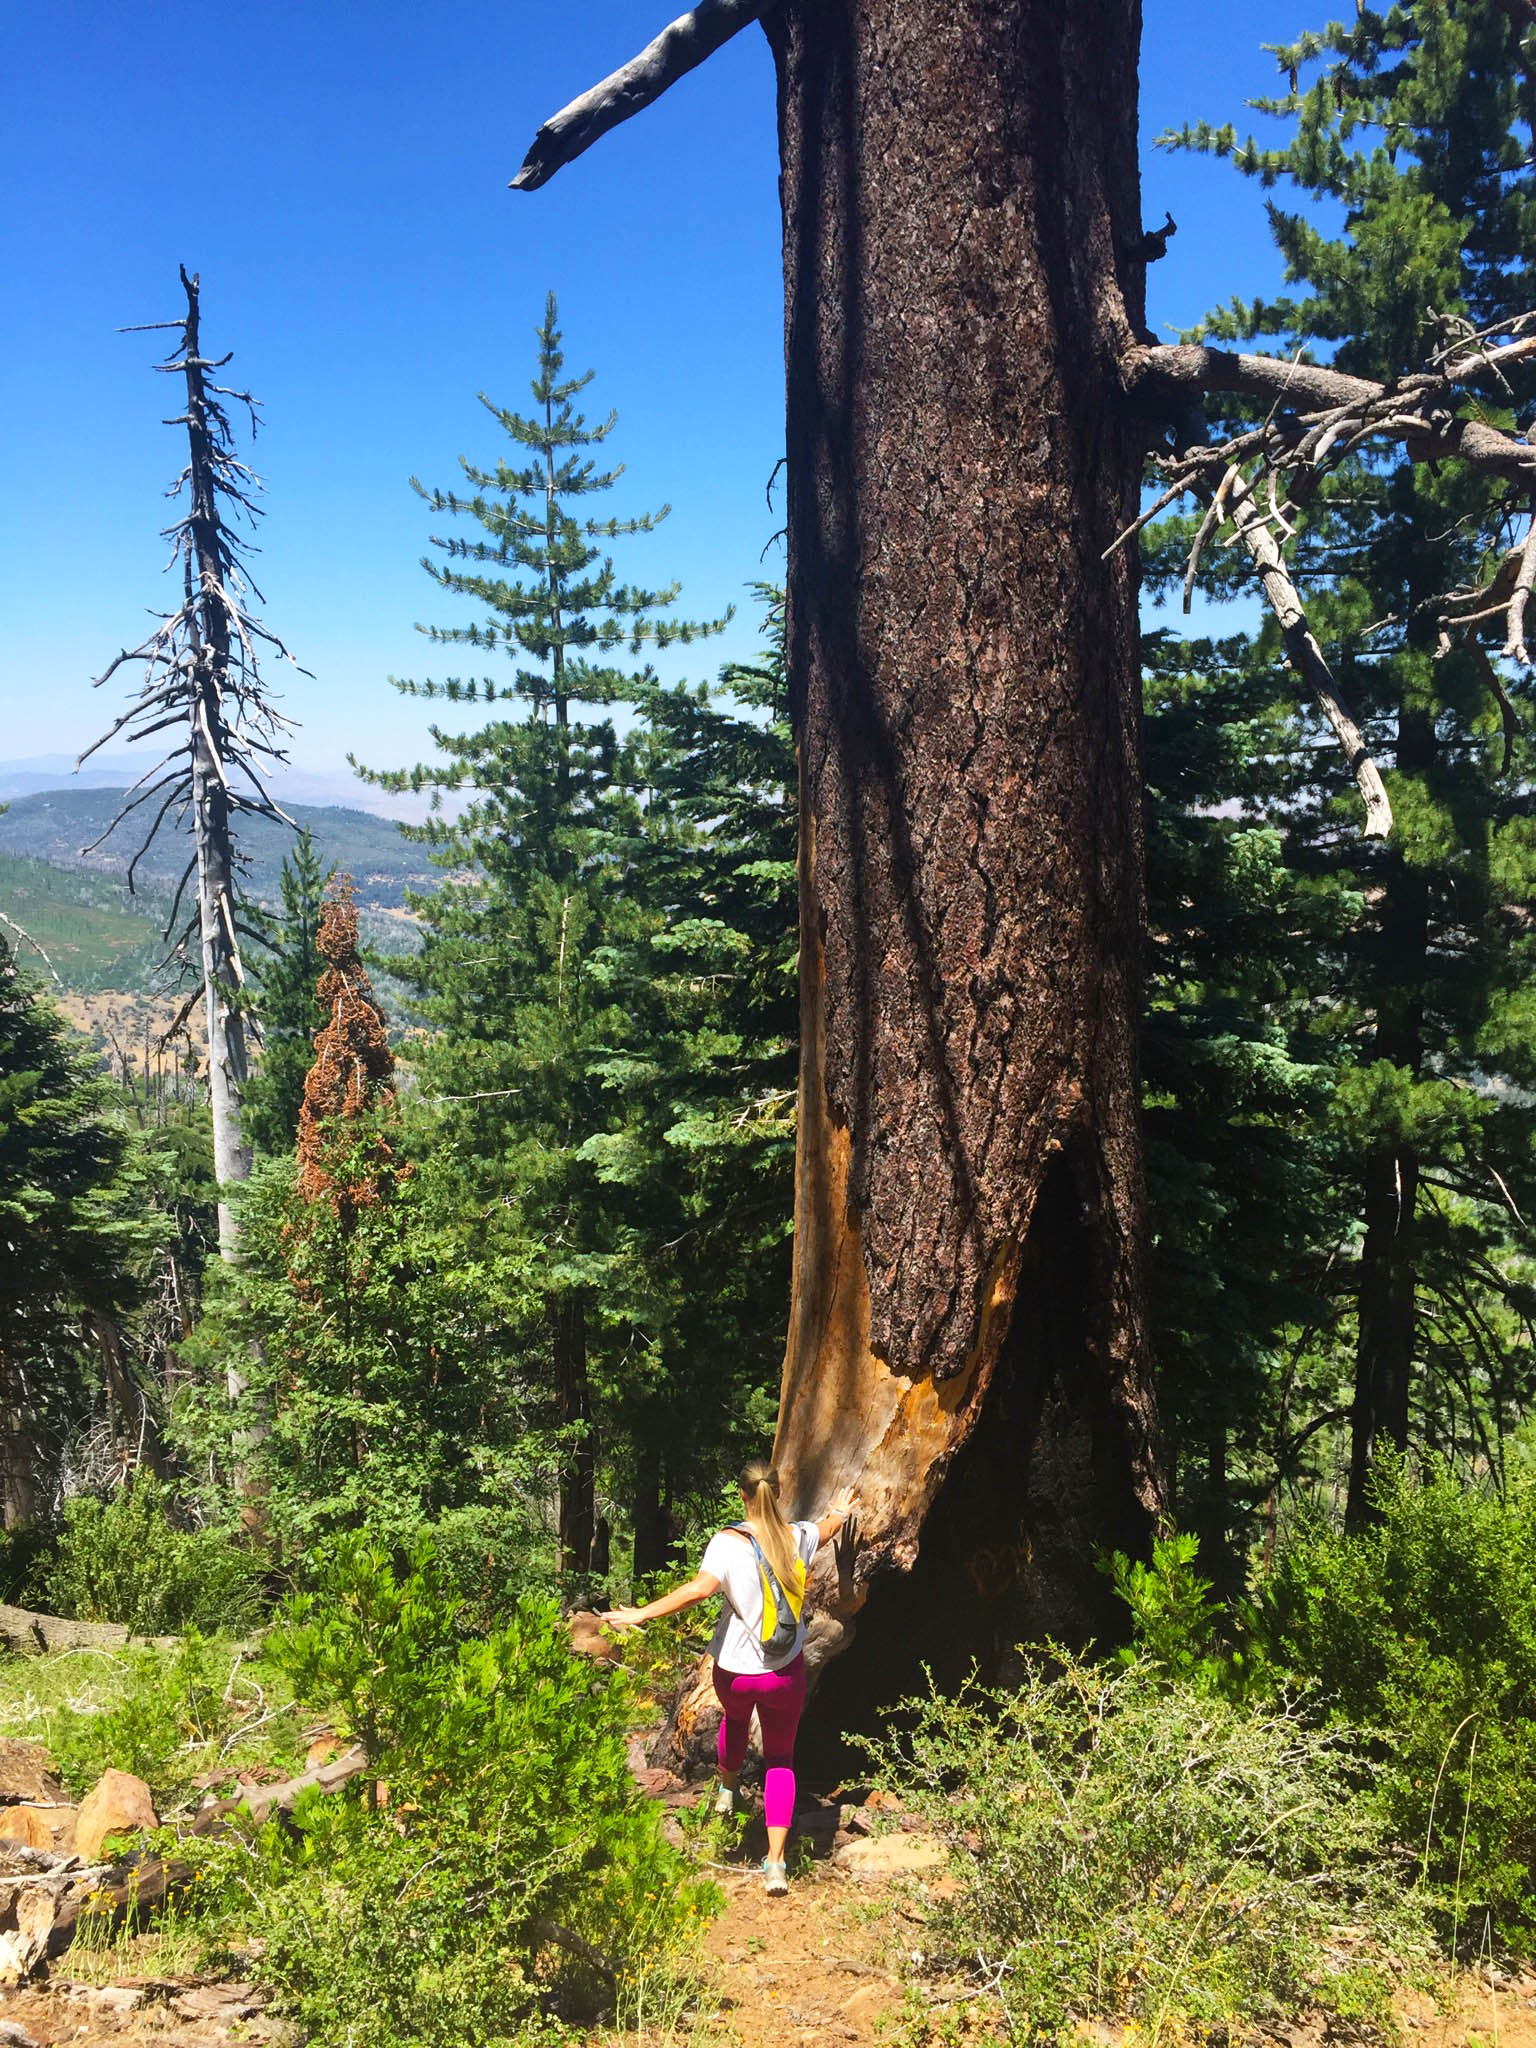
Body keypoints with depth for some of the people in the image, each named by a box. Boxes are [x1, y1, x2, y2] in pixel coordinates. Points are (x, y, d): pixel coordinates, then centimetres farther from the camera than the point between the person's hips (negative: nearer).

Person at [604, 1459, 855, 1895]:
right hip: (787, 1672, 1)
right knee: (780, 1760, 14)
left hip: (736, 1672, -1)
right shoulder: (798, 1537, -4)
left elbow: (700, 1588, -33)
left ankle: (727, 1789, 55)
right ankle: (776, 1863, 5)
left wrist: (642, 1613, -31)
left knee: (735, 1717, 34)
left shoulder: (729, 1543, -18)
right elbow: (828, 1526, 19)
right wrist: (841, 1512, 43)